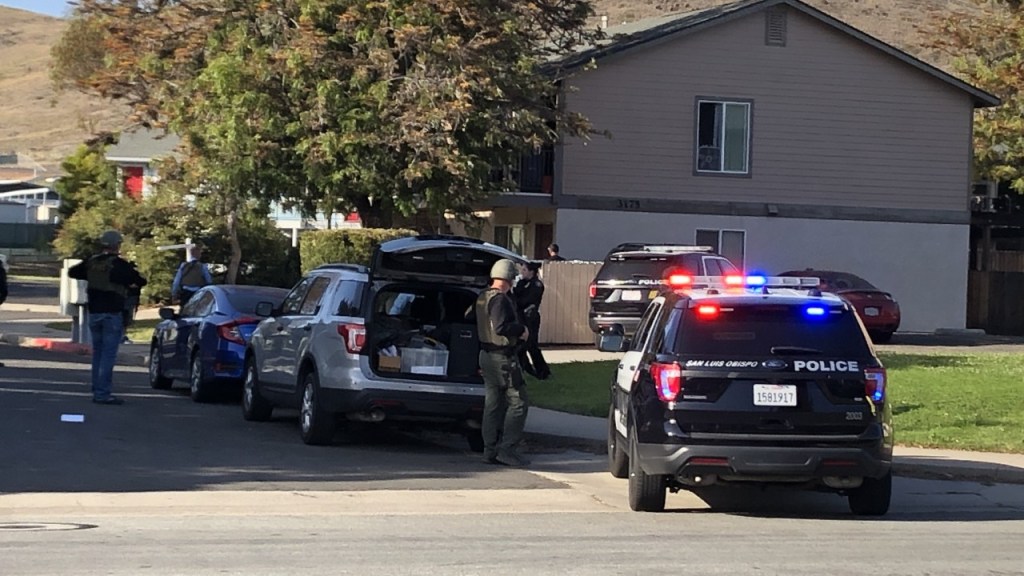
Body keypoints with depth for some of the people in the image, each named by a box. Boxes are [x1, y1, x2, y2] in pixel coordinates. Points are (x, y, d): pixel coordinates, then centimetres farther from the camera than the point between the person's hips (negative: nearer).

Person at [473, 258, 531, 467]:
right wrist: (521, 330, -12)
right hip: (503, 357, -10)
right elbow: (501, 327, -28)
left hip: (486, 354, 10)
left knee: (492, 404, 11)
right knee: (518, 402, -5)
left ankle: (490, 450, 11)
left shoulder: (482, 298, 13)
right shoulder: (500, 299, -17)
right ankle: (508, 449, -9)